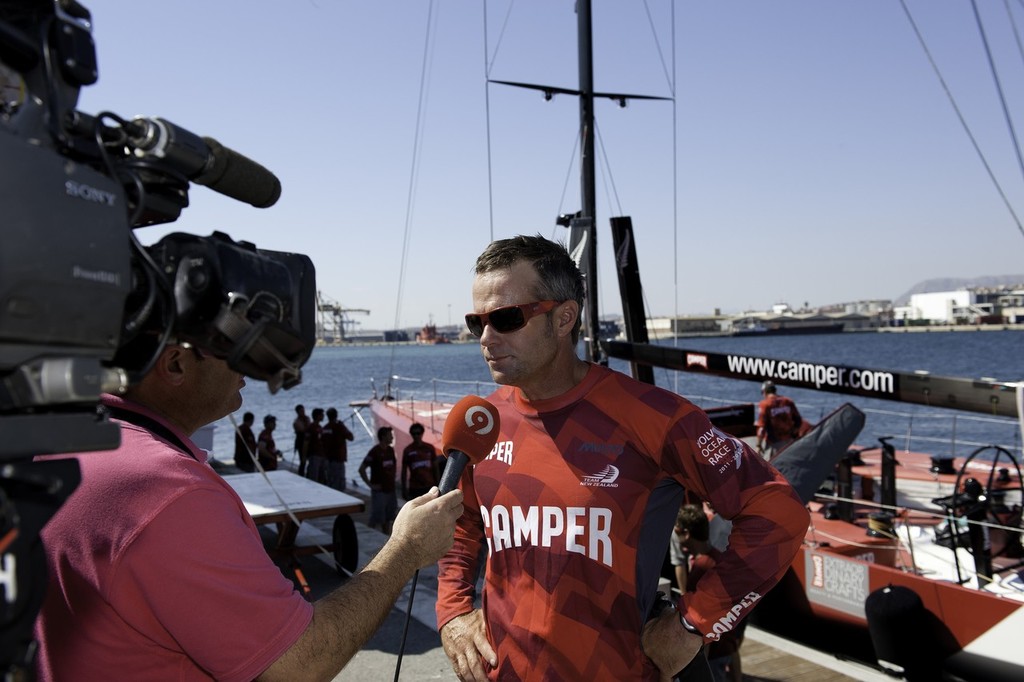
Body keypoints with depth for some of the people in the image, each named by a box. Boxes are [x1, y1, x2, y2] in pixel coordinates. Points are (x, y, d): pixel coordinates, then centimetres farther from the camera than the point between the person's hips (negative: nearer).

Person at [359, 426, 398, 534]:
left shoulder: (390, 450, 7)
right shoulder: (375, 451, -14)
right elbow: (361, 469, -15)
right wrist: (370, 485, -14)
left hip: (390, 489, 7)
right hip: (379, 491, -7)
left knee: (387, 518, 15)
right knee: (375, 520, -5)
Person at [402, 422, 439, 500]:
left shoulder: (430, 448, 5)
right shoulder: (408, 450, 0)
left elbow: (435, 469, 9)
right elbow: (404, 472, 3)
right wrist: (404, 490, 0)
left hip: (430, 487, 2)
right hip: (414, 488, -2)